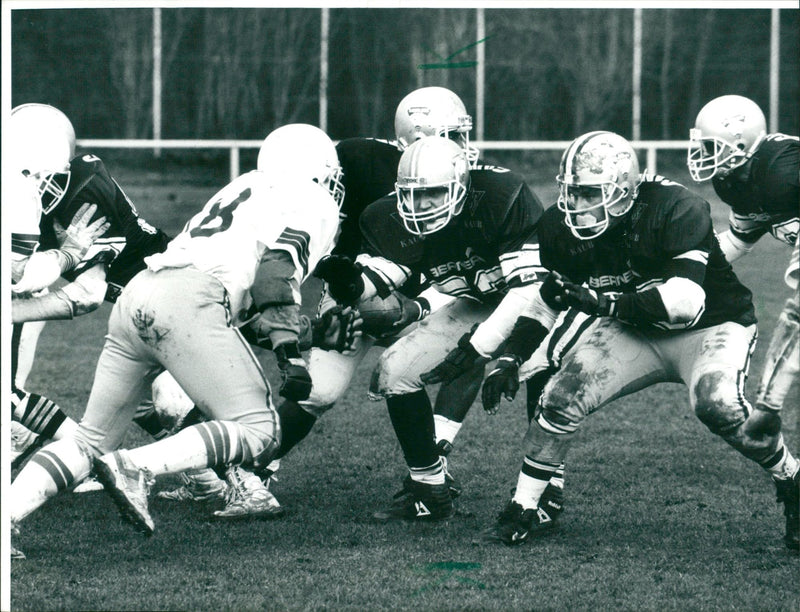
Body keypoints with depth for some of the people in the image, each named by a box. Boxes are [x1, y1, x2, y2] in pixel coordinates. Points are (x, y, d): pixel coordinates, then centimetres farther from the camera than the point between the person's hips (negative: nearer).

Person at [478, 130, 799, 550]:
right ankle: (523, 510, 1)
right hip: (634, 333, 5)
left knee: (718, 406, -32)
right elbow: (543, 300, 5)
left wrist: (602, 302, -43)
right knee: (562, 397, -15)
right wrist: (511, 361, -4)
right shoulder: (562, 228, -13)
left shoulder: (676, 210, -30)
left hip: (710, 326, -5)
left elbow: (686, 301, -39)